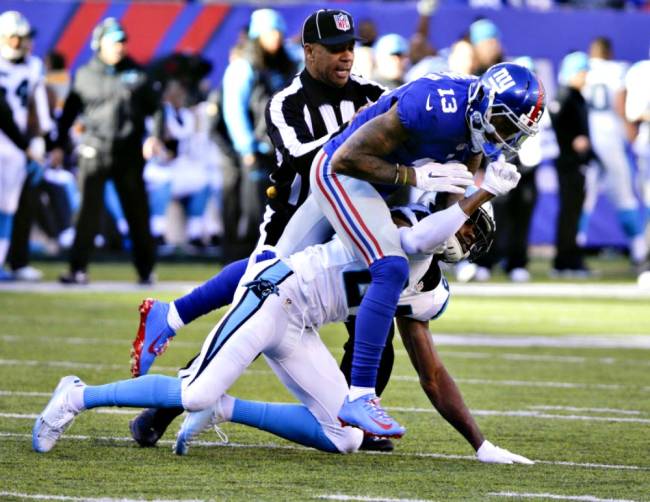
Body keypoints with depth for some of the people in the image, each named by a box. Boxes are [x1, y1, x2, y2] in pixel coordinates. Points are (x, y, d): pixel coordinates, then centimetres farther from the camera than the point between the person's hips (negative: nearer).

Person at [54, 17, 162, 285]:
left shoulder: (136, 74, 7)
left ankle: (146, 269, 16)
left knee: (137, 213, 7)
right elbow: (69, 112, 11)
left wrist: (155, 136, -7)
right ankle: (78, 269, -8)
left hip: (129, 154, 1)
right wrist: (60, 145, 6)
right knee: (88, 212, -7)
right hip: (94, 152, -1)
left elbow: (156, 107, 8)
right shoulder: (85, 76, 7)